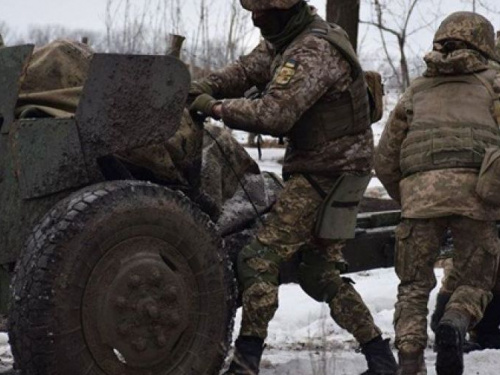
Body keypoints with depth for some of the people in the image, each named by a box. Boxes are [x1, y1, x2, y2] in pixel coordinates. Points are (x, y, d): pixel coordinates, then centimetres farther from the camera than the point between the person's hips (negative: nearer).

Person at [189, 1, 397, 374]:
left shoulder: (313, 53, -23)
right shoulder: (284, 41, 9)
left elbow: (273, 115, -31)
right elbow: (245, 71, 14)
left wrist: (216, 106, -20)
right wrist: (194, 92, -1)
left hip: (325, 174, -10)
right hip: (329, 173, 10)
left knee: (260, 259, -13)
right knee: (321, 276, 16)